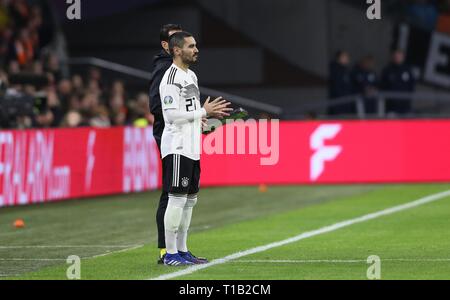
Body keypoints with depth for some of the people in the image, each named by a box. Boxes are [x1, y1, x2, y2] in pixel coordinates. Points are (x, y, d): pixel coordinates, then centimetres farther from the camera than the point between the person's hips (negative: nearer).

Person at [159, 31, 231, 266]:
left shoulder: (191, 76, 18)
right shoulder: (172, 78, -14)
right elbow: (171, 115, -20)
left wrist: (210, 113, 8)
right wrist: (204, 112, -16)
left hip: (192, 148, 10)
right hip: (177, 147, -10)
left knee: (190, 200, 12)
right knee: (177, 199, -9)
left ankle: (182, 250, 19)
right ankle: (170, 254, -6)